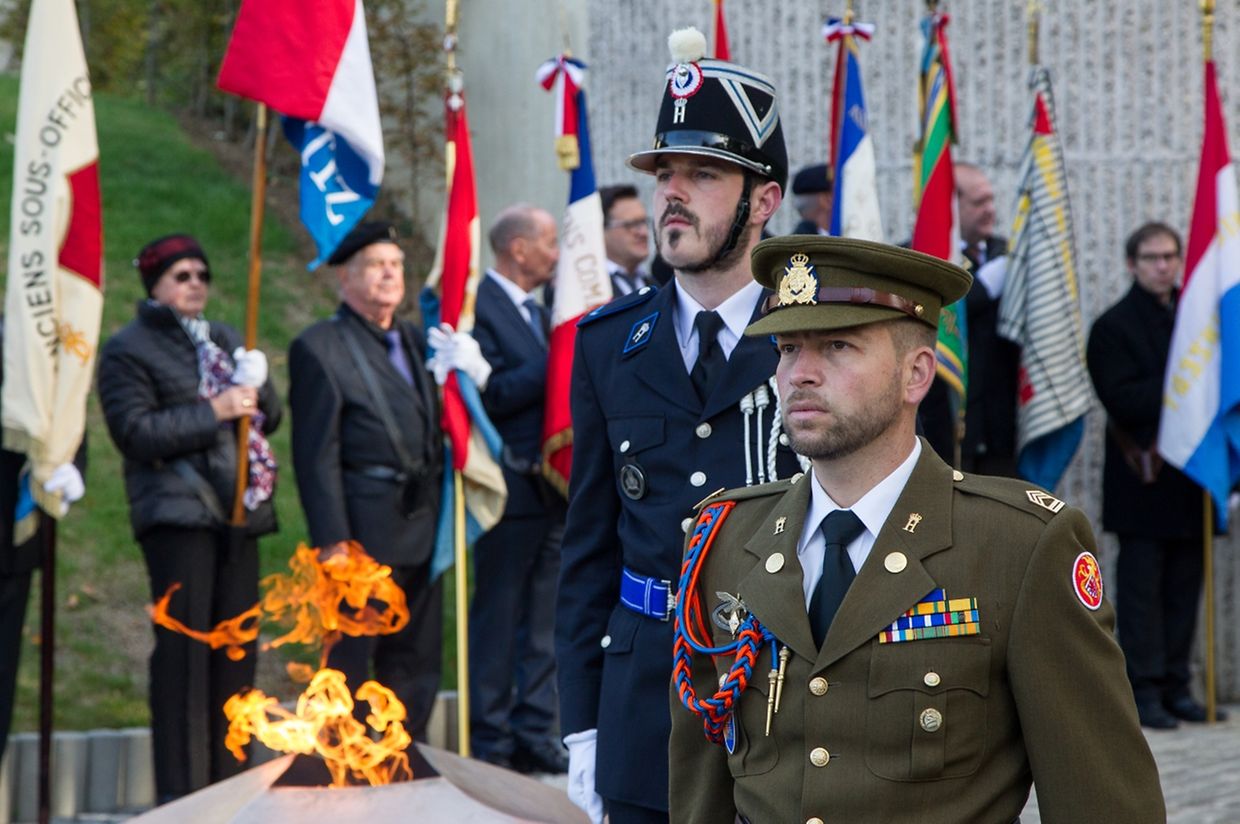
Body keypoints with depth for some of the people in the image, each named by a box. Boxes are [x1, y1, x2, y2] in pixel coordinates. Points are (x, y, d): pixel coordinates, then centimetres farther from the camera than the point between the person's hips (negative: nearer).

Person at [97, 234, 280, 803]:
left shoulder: (224, 339, 22)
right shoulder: (127, 350, 1)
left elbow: (271, 416, 21)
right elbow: (134, 431, -11)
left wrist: (255, 389, -1)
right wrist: (213, 411, -14)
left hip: (237, 513, 7)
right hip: (178, 514, -7)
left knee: (236, 648, 5)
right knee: (184, 649, -10)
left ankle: (229, 781, 12)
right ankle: (180, 792, -7)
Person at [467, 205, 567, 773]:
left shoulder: (536, 311, 18)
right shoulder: (478, 305, -12)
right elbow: (490, 394, -21)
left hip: (553, 487, 9)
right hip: (513, 487, -9)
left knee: (542, 624, 12)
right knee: (498, 620, -2)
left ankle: (534, 736, 18)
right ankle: (490, 743, 4)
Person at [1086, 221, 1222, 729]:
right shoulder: (1114, 326, -2)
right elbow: (1122, 401, -12)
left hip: (1190, 475, 5)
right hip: (1145, 480, -5)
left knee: (1184, 586, 6)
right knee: (1142, 586, -4)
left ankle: (1175, 686, 11)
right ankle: (1144, 691, -3)